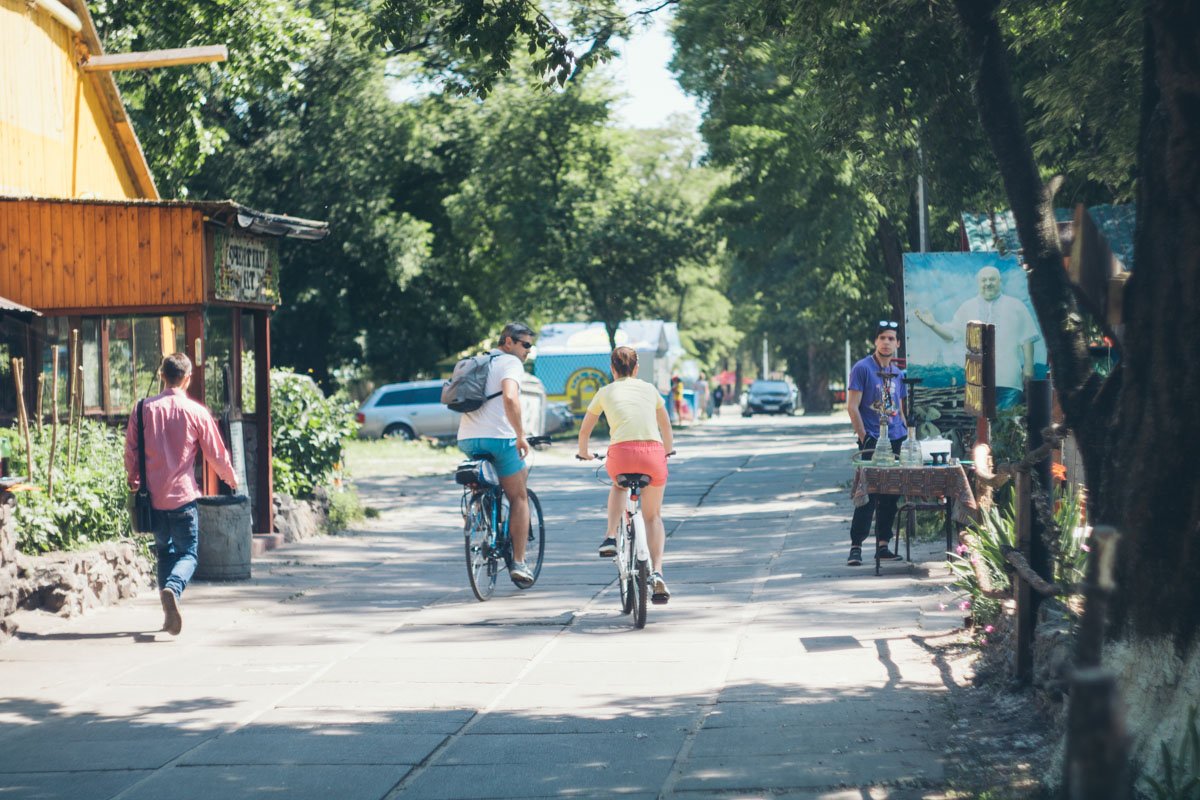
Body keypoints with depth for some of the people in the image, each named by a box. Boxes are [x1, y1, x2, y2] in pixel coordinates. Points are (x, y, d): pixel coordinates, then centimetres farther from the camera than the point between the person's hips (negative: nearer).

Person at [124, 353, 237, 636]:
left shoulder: (143, 409, 0)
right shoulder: (196, 412, -5)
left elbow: (131, 450, 7)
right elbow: (216, 453, 3)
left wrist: (132, 480, 26)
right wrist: (232, 479, 21)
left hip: (153, 496, 3)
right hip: (183, 496, -2)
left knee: (164, 551, 17)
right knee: (188, 553, 5)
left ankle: (169, 613, 11)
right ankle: (172, 588, -26)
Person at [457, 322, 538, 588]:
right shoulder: (511, 363, -3)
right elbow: (510, 398, -22)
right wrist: (520, 435, -17)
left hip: (467, 439, 7)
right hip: (497, 437, -7)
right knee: (519, 498, 6)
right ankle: (518, 563, 2)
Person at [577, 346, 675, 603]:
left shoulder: (605, 392, 19)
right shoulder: (649, 389, 23)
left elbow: (584, 430, 32)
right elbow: (666, 426, 38)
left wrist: (583, 453, 52)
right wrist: (668, 450, 58)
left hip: (621, 454, -1)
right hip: (653, 452, 1)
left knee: (618, 485, 36)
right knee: (653, 516, 18)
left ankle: (611, 536, 16)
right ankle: (657, 573, 0)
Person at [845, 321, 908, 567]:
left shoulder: (898, 374, 15)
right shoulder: (862, 369, -4)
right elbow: (852, 406, -8)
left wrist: (907, 435, 12)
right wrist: (864, 437, -13)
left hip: (896, 440, 6)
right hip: (872, 441, -6)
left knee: (891, 494, 7)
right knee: (868, 494, -9)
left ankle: (883, 544, 14)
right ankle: (856, 546, -6)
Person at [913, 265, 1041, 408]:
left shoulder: (1015, 306, 11)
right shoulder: (967, 307, 17)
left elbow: (1026, 340, 8)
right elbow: (950, 334, 13)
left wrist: (1028, 366, -1)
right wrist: (933, 324, -4)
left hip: (1009, 378, -1)